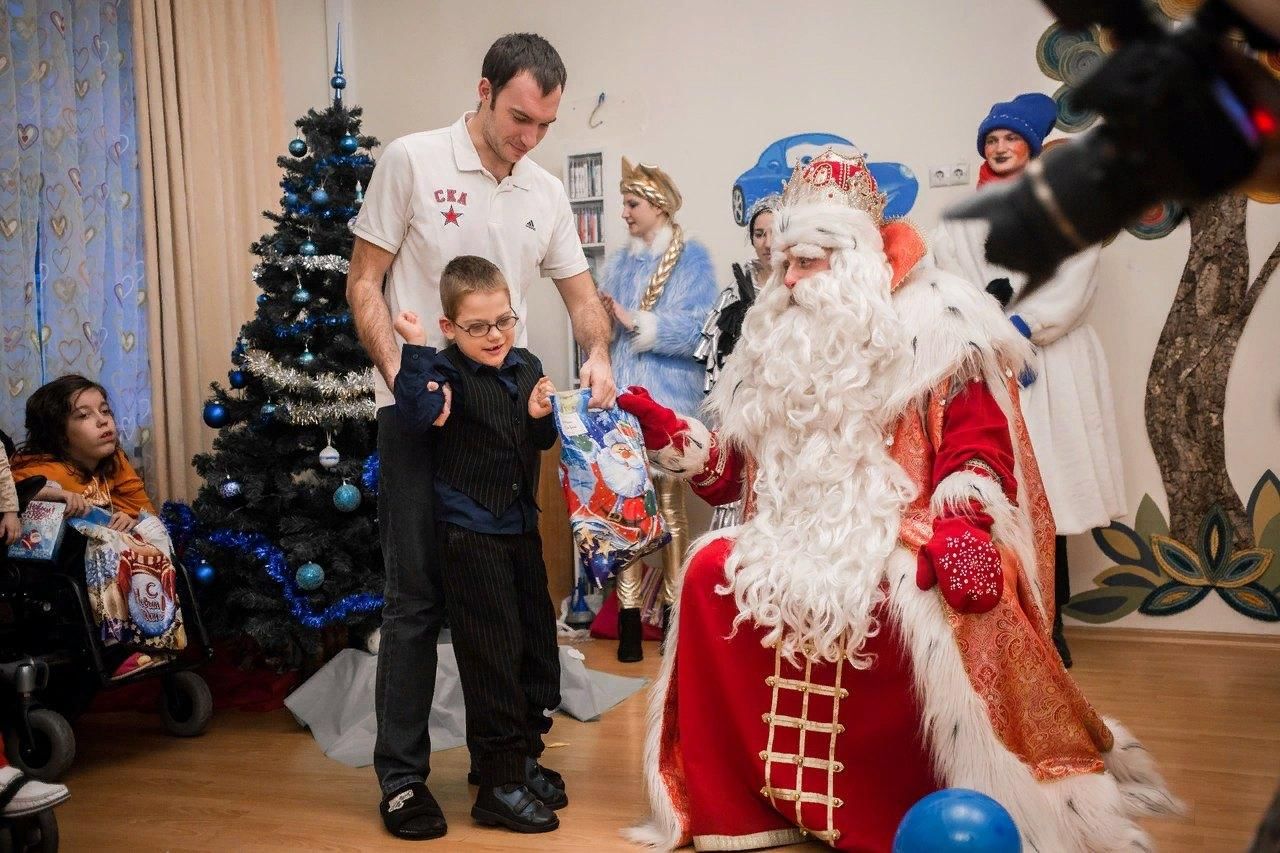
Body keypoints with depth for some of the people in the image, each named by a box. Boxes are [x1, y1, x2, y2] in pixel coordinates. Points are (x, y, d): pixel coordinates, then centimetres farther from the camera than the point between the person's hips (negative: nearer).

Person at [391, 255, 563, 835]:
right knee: (494, 655, -4)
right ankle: (499, 785, 7)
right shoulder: (449, 373, -13)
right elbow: (416, 415, -33)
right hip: (470, 534, -7)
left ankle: (524, 757, 31)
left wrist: (540, 416, -6)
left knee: (538, 642, 14)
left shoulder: (527, 367, 6)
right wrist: (414, 349, -33)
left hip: (520, 527, 7)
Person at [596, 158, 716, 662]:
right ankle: (629, 612, 8)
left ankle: (673, 608, 12)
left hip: (670, 398, -4)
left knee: (670, 503, 2)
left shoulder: (692, 259, 0)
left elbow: (695, 330, -11)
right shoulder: (621, 262, 16)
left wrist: (636, 322, -12)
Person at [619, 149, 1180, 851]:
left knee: (905, 607, -36)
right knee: (709, 573, -18)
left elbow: (979, 447, -11)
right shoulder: (778, 338, 17)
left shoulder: (933, 328, -1)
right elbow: (736, 464, 17)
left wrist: (954, 536, -26)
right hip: (798, 549, 6)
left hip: (901, 553, -5)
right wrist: (662, 428, 3)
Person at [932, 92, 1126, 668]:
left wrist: (1021, 327, -12)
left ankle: (1049, 622, -1)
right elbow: (955, 279, 2)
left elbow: (1074, 285, 0)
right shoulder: (966, 215, 17)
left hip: (1052, 357, -1)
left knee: (1048, 487, -5)